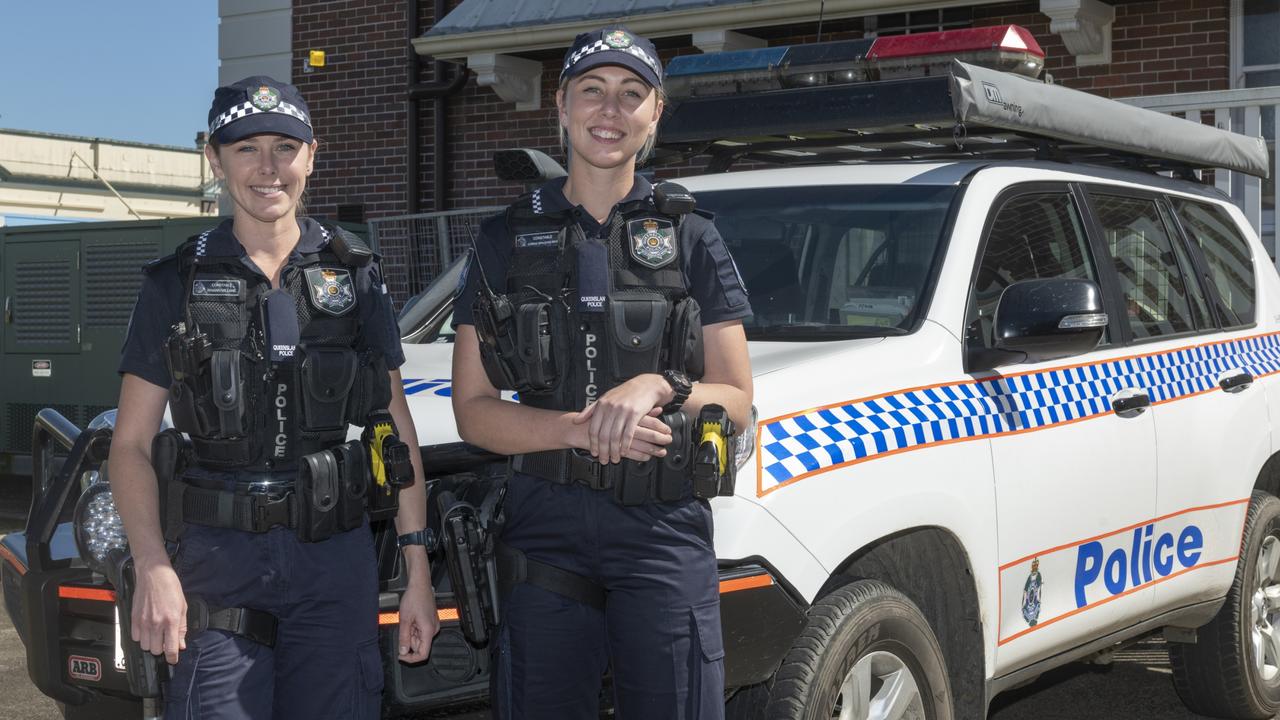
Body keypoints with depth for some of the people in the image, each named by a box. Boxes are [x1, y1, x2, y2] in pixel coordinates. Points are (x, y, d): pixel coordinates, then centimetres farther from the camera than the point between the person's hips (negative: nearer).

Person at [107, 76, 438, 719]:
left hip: (337, 557, 2)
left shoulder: (354, 275, 8)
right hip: (220, 557, -1)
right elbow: (131, 444, 1)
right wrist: (153, 570, -14)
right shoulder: (178, 282, 3)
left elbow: (398, 431, 8)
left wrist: (417, 572, 3)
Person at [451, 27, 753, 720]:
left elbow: (736, 400, 6)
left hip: (665, 532, -1)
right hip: (545, 528, 1)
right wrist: (582, 427, -14)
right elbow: (473, 410, 2)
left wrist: (659, 387, -14)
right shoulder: (508, 239, 7)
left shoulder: (691, 238, 6)